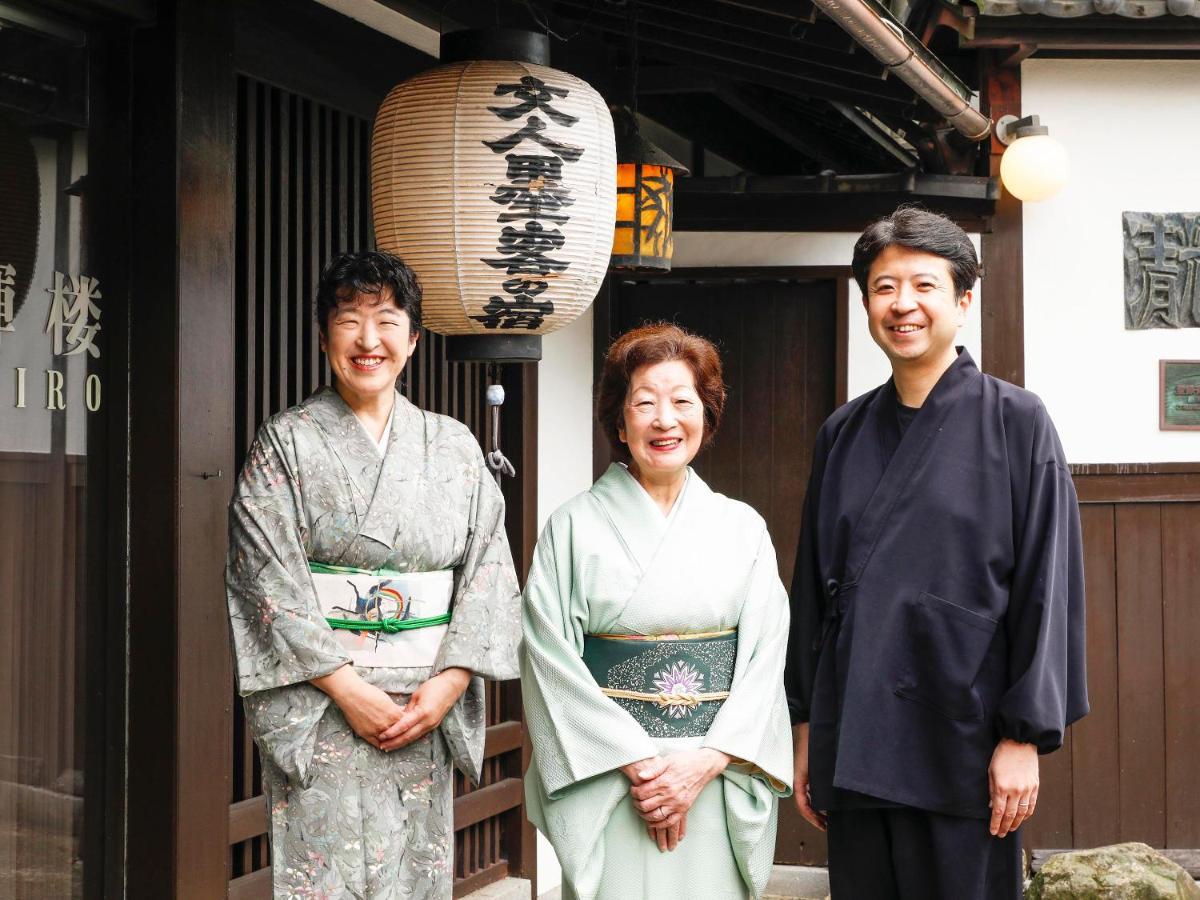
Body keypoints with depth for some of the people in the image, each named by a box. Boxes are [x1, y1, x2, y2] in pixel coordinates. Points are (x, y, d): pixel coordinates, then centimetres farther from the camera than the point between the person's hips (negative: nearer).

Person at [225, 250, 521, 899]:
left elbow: (487, 568, 4)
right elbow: (268, 578, -7)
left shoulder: (454, 446, 9)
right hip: (320, 710, -3)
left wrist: (448, 683, -9)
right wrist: (348, 689, -14)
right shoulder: (286, 442, 0)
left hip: (427, 708, 3)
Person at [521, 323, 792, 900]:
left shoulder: (742, 528, 6)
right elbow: (551, 661, -6)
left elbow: (765, 659, 1)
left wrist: (705, 763, -11)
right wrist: (636, 764, -13)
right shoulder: (574, 527, 0)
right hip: (609, 779, -2)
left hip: (719, 782, 2)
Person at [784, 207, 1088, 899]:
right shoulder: (843, 434, 10)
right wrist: (806, 726, 11)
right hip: (854, 740, 4)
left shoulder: (1016, 422, -3)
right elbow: (814, 586, 13)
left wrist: (1024, 736, -11)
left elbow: (1046, 587, -6)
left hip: (962, 739, -4)